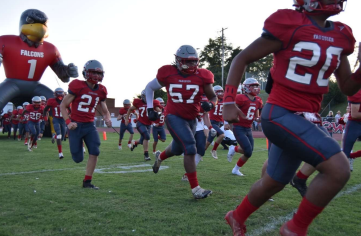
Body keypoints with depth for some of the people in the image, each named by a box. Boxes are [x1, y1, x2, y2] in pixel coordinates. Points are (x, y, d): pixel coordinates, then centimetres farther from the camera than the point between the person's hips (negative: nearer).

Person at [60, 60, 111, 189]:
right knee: (78, 159, -1)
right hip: (76, 125, -4)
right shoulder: (77, 86, -10)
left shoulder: (100, 90, 5)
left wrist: (107, 119, -6)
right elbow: (63, 105, -5)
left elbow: (105, 111, 17)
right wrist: (68, 122, -18)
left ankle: (87, 182, 4)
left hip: (90, 126, 4)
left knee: (95, 152, -10)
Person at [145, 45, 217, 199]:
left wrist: (210, 104, -21)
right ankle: (195, 189, -10)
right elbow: (149, 88, 6)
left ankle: (160, 157, 58)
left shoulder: (202, 76, -8)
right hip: (174, 117, -4)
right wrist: (150, 109, -1)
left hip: (191, 119, 5)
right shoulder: (168, 74, -11)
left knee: (178, 149, 23)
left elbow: (213, 97, 3)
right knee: (190, 148, -18)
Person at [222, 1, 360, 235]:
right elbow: (242, 59, -5)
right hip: (281, 115, -8)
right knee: (339, 169, -18)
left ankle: (238, 217, 45)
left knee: (274, 182, 19)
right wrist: (229, 102, -13)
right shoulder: (289, 24, -11)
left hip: (305, 119, 8)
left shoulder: (340, 36, 9)